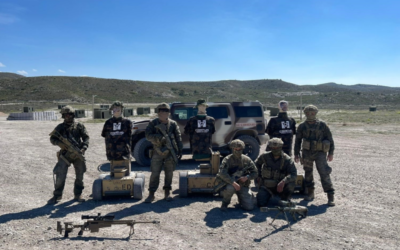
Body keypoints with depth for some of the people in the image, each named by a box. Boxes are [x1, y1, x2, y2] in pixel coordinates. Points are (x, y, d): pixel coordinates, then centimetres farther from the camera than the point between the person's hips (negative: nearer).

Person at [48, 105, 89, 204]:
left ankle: (78, 194, 23)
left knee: (80, 175, 7)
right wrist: (59, 143, -13)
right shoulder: (60, 127, 5)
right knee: (60, 176, -7)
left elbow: (86, 137, 2)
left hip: (78, 154, 1)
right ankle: (57, 195, 10)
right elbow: (52, 138, 8)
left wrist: (83, 148, -13)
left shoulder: (79, 126, 5)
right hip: (65, 154, -1)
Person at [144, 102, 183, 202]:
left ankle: (167, 193, 20)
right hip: (158, 152, -1)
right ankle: (151, 194, 10)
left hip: (170, 153, 1)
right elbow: (148, 135, -8)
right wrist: (159, 138, -23)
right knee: (155, 173, 1)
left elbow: (178, 137, 3)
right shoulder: (153, 123, 0)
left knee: (169, 173, 7)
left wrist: (180, 149, -4)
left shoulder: (173, 124, 3)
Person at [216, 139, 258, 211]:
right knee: (230, 188, -39)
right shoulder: (227, 160, -10)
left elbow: (255, 173, 6)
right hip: (231, 184, -3)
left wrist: (247, 177, -15)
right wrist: (234, 183, -34)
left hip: (243, 186, 3)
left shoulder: (247, 160, 1)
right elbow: (222, 173, -25)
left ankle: (240, 198, 25)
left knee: (249, 207, -11)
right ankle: (225, 203, -7)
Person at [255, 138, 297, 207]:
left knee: (291, 184, -32)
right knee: (261, 203, -18)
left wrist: (283, 181, -39)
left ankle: (285, 200, 0)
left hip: (280, 186, -1)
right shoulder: (265, 156, -6)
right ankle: (269, 195, 20)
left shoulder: (287, 159, -12)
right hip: (266, 186, 1)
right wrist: (259, 176, 5)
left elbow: (294, 174, -23)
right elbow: (256, 164, 14)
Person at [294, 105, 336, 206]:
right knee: (308, 172, 10)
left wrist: (331, 152, 1)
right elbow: (298, 140, 9)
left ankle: (331, 196, -3)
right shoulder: (302, 126, 2)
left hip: (320, 153, -3)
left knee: (324, 173, -8)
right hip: (307, 152, 3)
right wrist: (296, 153, 6)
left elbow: (330, 138, 3)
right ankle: (310, 193, 25)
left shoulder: (322, 125, -2)